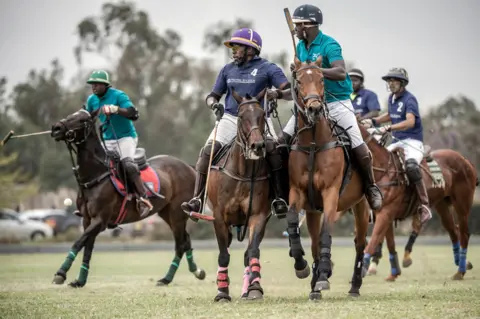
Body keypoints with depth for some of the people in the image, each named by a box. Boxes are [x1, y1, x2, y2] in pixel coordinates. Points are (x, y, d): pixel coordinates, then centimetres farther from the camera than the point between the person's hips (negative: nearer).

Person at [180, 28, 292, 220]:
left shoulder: (267, 68, 1)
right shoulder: (228, 70, 15)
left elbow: (289, 91, -7)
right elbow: (213, 95, 20)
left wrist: (275, 93, -29)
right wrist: (213, 103, -4)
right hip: (231, 118, 4)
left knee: (272, 149, -30)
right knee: (208, 150, -17)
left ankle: (279, 198, -22)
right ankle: (197, 199, -18)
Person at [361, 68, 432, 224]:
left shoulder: (409, 99, -12)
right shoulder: (392, 98, 13)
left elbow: (410, 122, -27)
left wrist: (389, 128, -37)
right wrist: (373, 121, 18)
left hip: (412, 141, -9)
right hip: (397, 141, 9)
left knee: (411, 165, -35)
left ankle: (424, 206, -32)